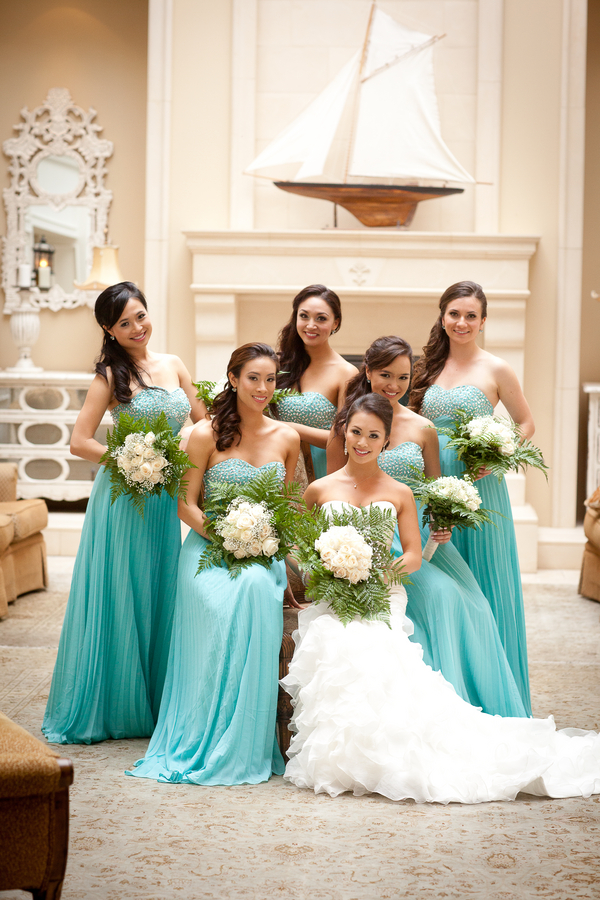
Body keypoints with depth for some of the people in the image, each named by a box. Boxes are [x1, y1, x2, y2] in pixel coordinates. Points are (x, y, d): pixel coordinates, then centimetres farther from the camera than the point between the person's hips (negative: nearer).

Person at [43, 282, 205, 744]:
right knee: (118, 597, 0)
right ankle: (112, 706, 10)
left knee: (158, 596, 9)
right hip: (122, 497, -5)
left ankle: (154, 705, 18)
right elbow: (79, 442, -11)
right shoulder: (110, 375, -5)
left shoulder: (174, 366, 8)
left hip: (165, 499, 5)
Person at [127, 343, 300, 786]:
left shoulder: (287, 438, 10)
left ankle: (250, 746, -21)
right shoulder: (207, 434, -1)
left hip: (265, 555, 2)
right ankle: (212, 746, -21)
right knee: (222, 616, -32)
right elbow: (186, 504, -1)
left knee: (256, 589, -32)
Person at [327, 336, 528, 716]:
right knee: (437, 592, -28)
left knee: (467, 603, -22)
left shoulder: (423, 429, 10)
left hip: (421, 535, 3)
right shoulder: (346, 426, 6)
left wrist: (443, 524, -6)